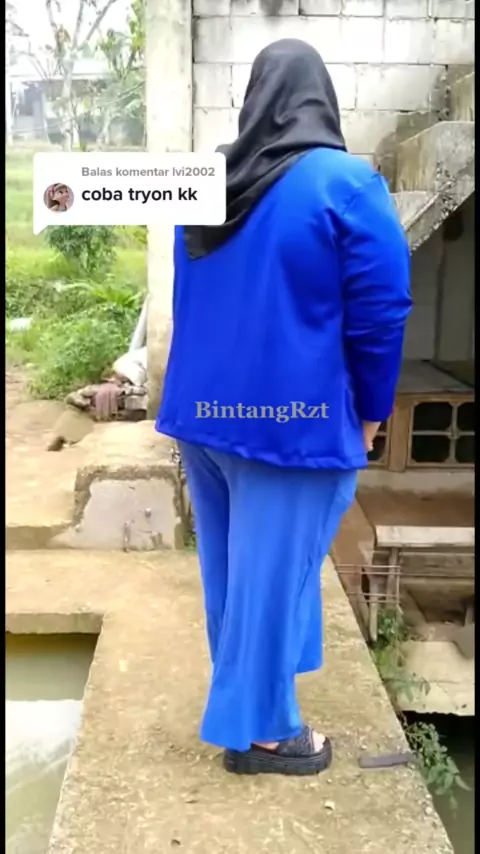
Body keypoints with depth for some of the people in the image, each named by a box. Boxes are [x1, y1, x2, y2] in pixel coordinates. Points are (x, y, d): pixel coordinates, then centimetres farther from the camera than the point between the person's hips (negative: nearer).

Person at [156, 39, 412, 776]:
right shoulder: (348, 184, -12)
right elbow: (380, 313, -11)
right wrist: (370, 411, 1)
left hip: (205, 410, 7)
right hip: (296, 419, -6)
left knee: (230, 564, 19)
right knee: (272, 572, 5)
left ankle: (242, 701, 38)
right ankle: (258, 728, 21)